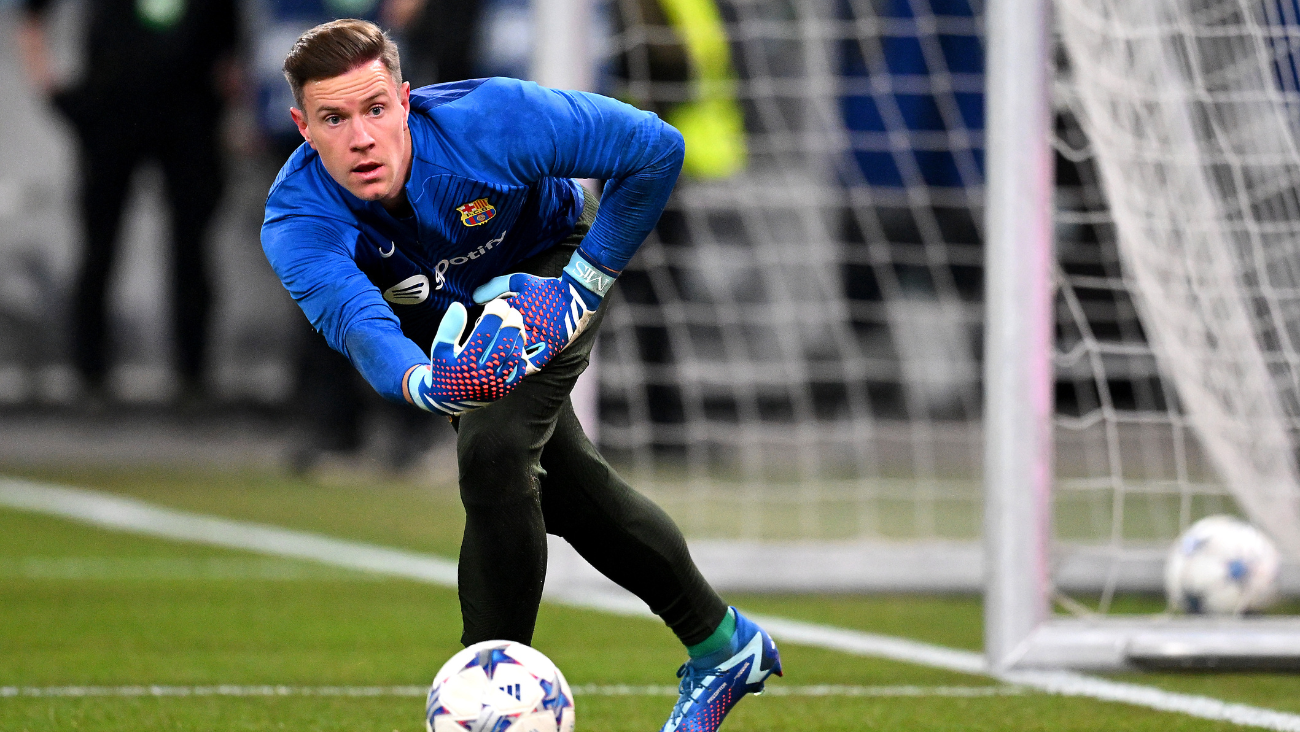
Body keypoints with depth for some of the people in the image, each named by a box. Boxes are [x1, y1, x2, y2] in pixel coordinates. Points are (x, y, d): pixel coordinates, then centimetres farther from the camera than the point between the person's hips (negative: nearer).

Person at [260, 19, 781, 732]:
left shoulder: (488, 121, -39)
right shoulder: (296, 221, -36)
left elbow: (654, 148, -28)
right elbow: (357, 323, -54)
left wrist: (584, 284, -26)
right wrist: (430, 383, -75)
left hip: (546, 263, -4)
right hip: (441, 311, 4)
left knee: (493, 454, -24)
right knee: (562, 483, 11)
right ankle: (725, 645, 31)